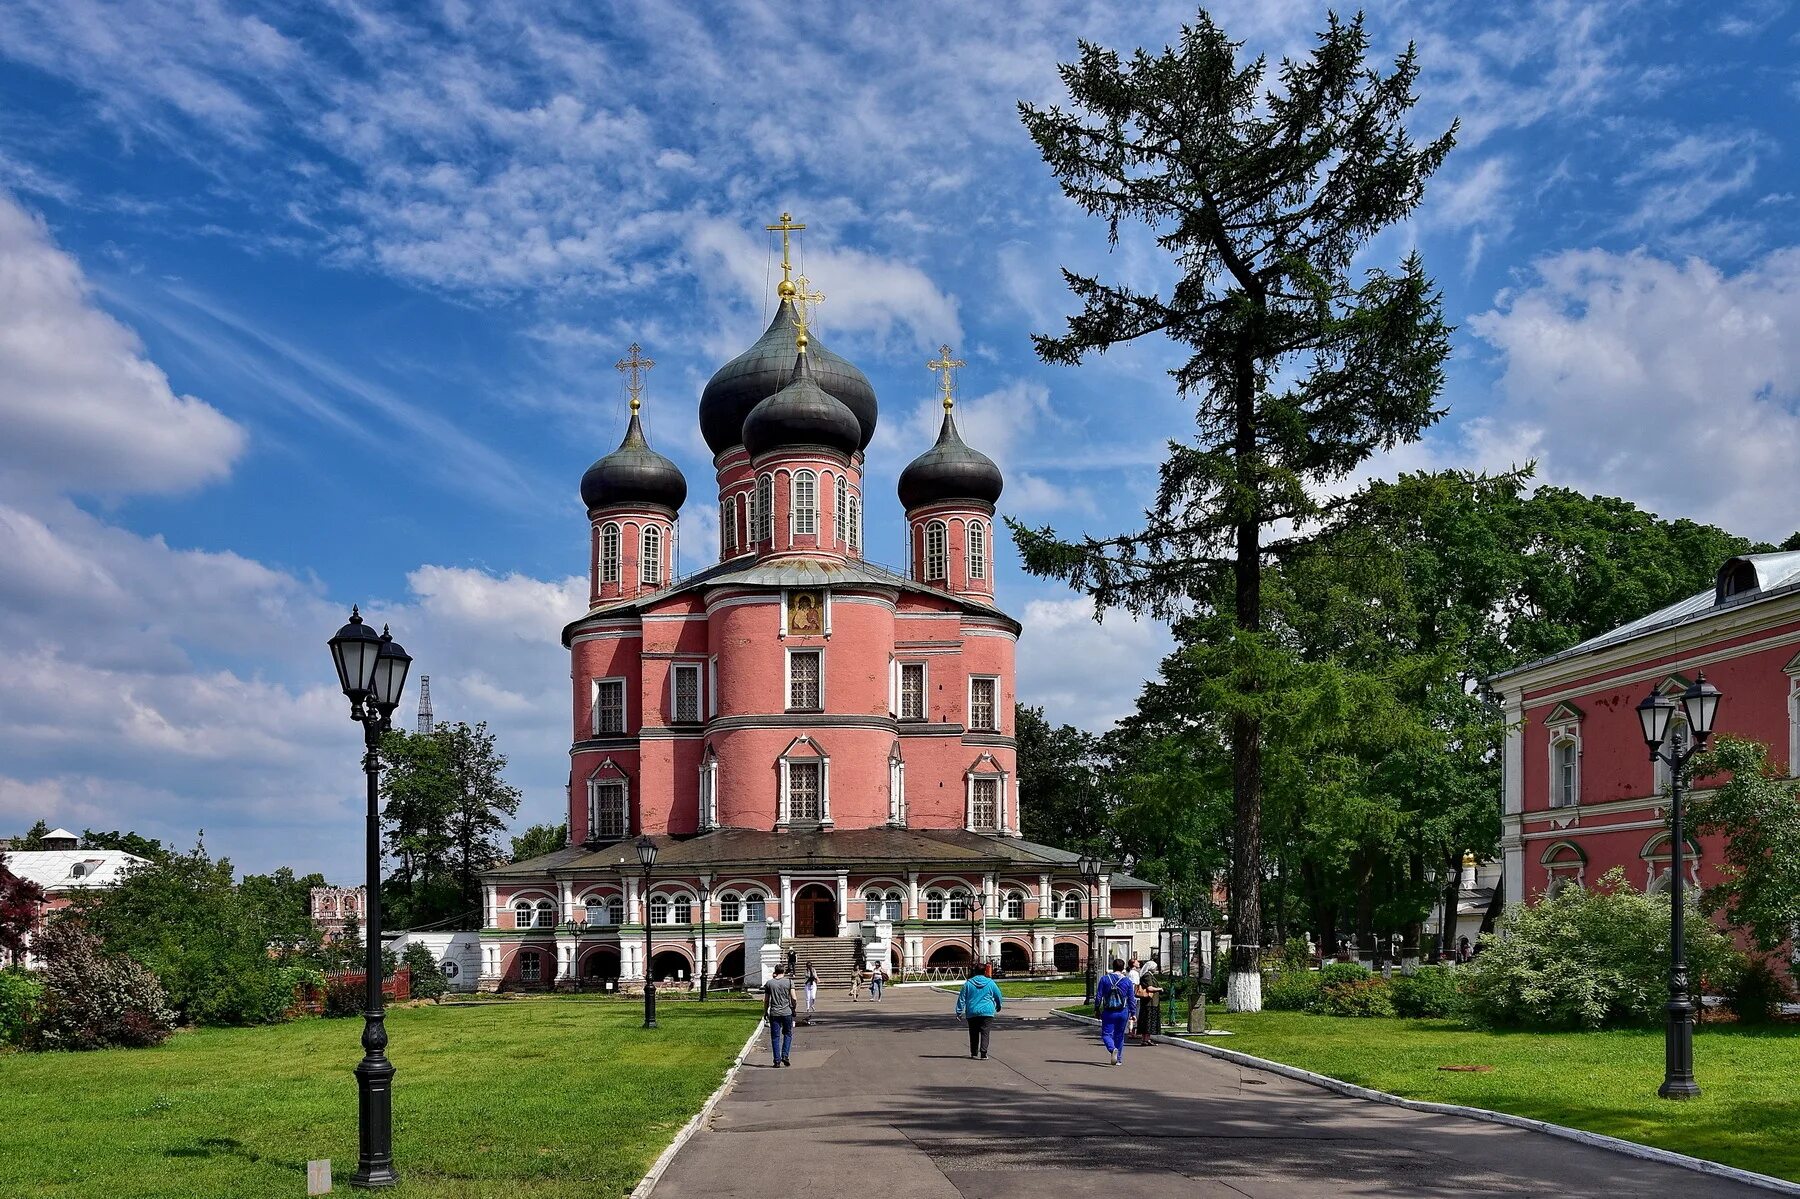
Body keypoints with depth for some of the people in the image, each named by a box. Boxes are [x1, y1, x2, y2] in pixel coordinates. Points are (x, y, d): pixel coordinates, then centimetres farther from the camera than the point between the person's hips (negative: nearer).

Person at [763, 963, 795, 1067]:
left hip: (774, 1013, 1)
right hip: (787, 1012, -1)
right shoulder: (789, 982, -3)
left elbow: (766, 1000, 4)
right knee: (788, 1034, 15)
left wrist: (765, 1012, 15)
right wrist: (793, 1009, 9)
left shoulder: (769, 983, 2)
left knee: (775, 1037, 6)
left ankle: (777, 1060, 3)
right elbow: (793, 998, -5)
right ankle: (785, 1056, 1)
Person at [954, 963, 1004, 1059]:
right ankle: (983, 1053, -15)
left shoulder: (968, 983, 3)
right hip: (987, 1012, -1)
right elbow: (999, 997, 13)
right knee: (984, 1032, -3)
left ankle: (974, 1053, 15)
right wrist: (998, 1007, 31)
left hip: (971, 1013, 1)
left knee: (973, 1033, 11)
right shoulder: (990, 983, 3)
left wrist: (959, 1012, 6)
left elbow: (961, 999, 2)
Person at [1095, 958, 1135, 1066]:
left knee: (1106, 1034, 2)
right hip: (1123, 1012, 2)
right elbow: (1131, 999, 2)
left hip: (1108, 1012, -2)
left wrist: (1097, 1009, 8)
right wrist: (1132, 1013, 8)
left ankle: (1113, 1049, -27)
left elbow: (1098, 996, -1)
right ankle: (1119, 1059, 18)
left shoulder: (1104, 979, -2)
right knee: (1119, 1036, 14)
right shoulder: (1127, 980, 0)